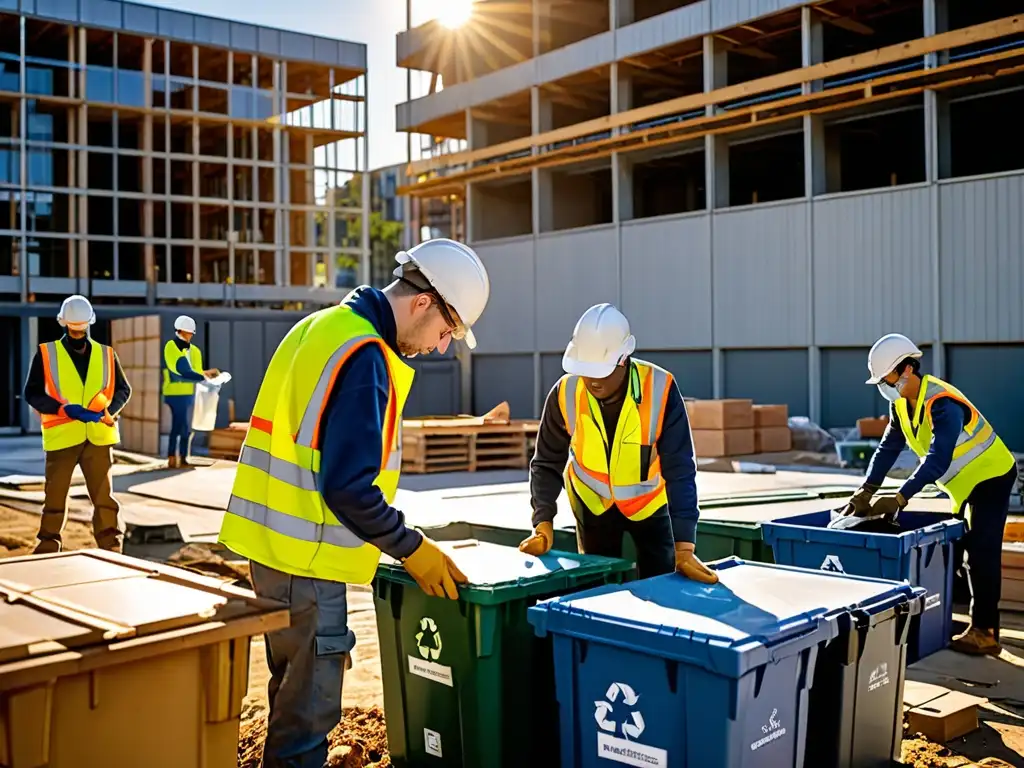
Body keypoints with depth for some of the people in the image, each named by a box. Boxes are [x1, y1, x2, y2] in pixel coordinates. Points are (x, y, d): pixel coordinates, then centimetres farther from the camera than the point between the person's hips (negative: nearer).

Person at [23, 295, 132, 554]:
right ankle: (48, 548, 22)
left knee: (104, 497, 4)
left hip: (98, 436, 1)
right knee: (55, 497, 9)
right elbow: (32, 393, -1)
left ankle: (112, 550, 11)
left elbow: (123, 389, 13)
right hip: (61, 435, -1)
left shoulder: (106, 355, 7)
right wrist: (65, 409, -16)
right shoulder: (46, 354, 1)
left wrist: (107, 412, -8)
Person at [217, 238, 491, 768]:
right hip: (305, 555, -10)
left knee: (294, 689, 22)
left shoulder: (323, 327, 11)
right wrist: (411, 548, -12)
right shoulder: (365, 357, -19)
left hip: (276, 541, 10)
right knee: (310, 705, 2)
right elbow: (348, 486, -23)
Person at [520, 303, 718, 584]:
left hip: (650, 500, -1)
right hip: (592, 501, 1)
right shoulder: (565, 393, -24)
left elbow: (680, 469, -30)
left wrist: (684, 546, -35)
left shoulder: (660, 388, -30)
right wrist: (544, 523, -28)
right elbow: (547, 464, -14)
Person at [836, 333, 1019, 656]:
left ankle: (984, 632, -6)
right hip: (966, 482, 9)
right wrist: (866, 491, -17)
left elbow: (938, 458, -39)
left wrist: (899, 498, -44)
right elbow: (888, 447, -5)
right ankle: (980, 622, 20)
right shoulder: (902, 403, -3)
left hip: (991, 476, -9)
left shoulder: (941, 403, -31)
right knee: (960, 548, 11)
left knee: (981, 553, -11)